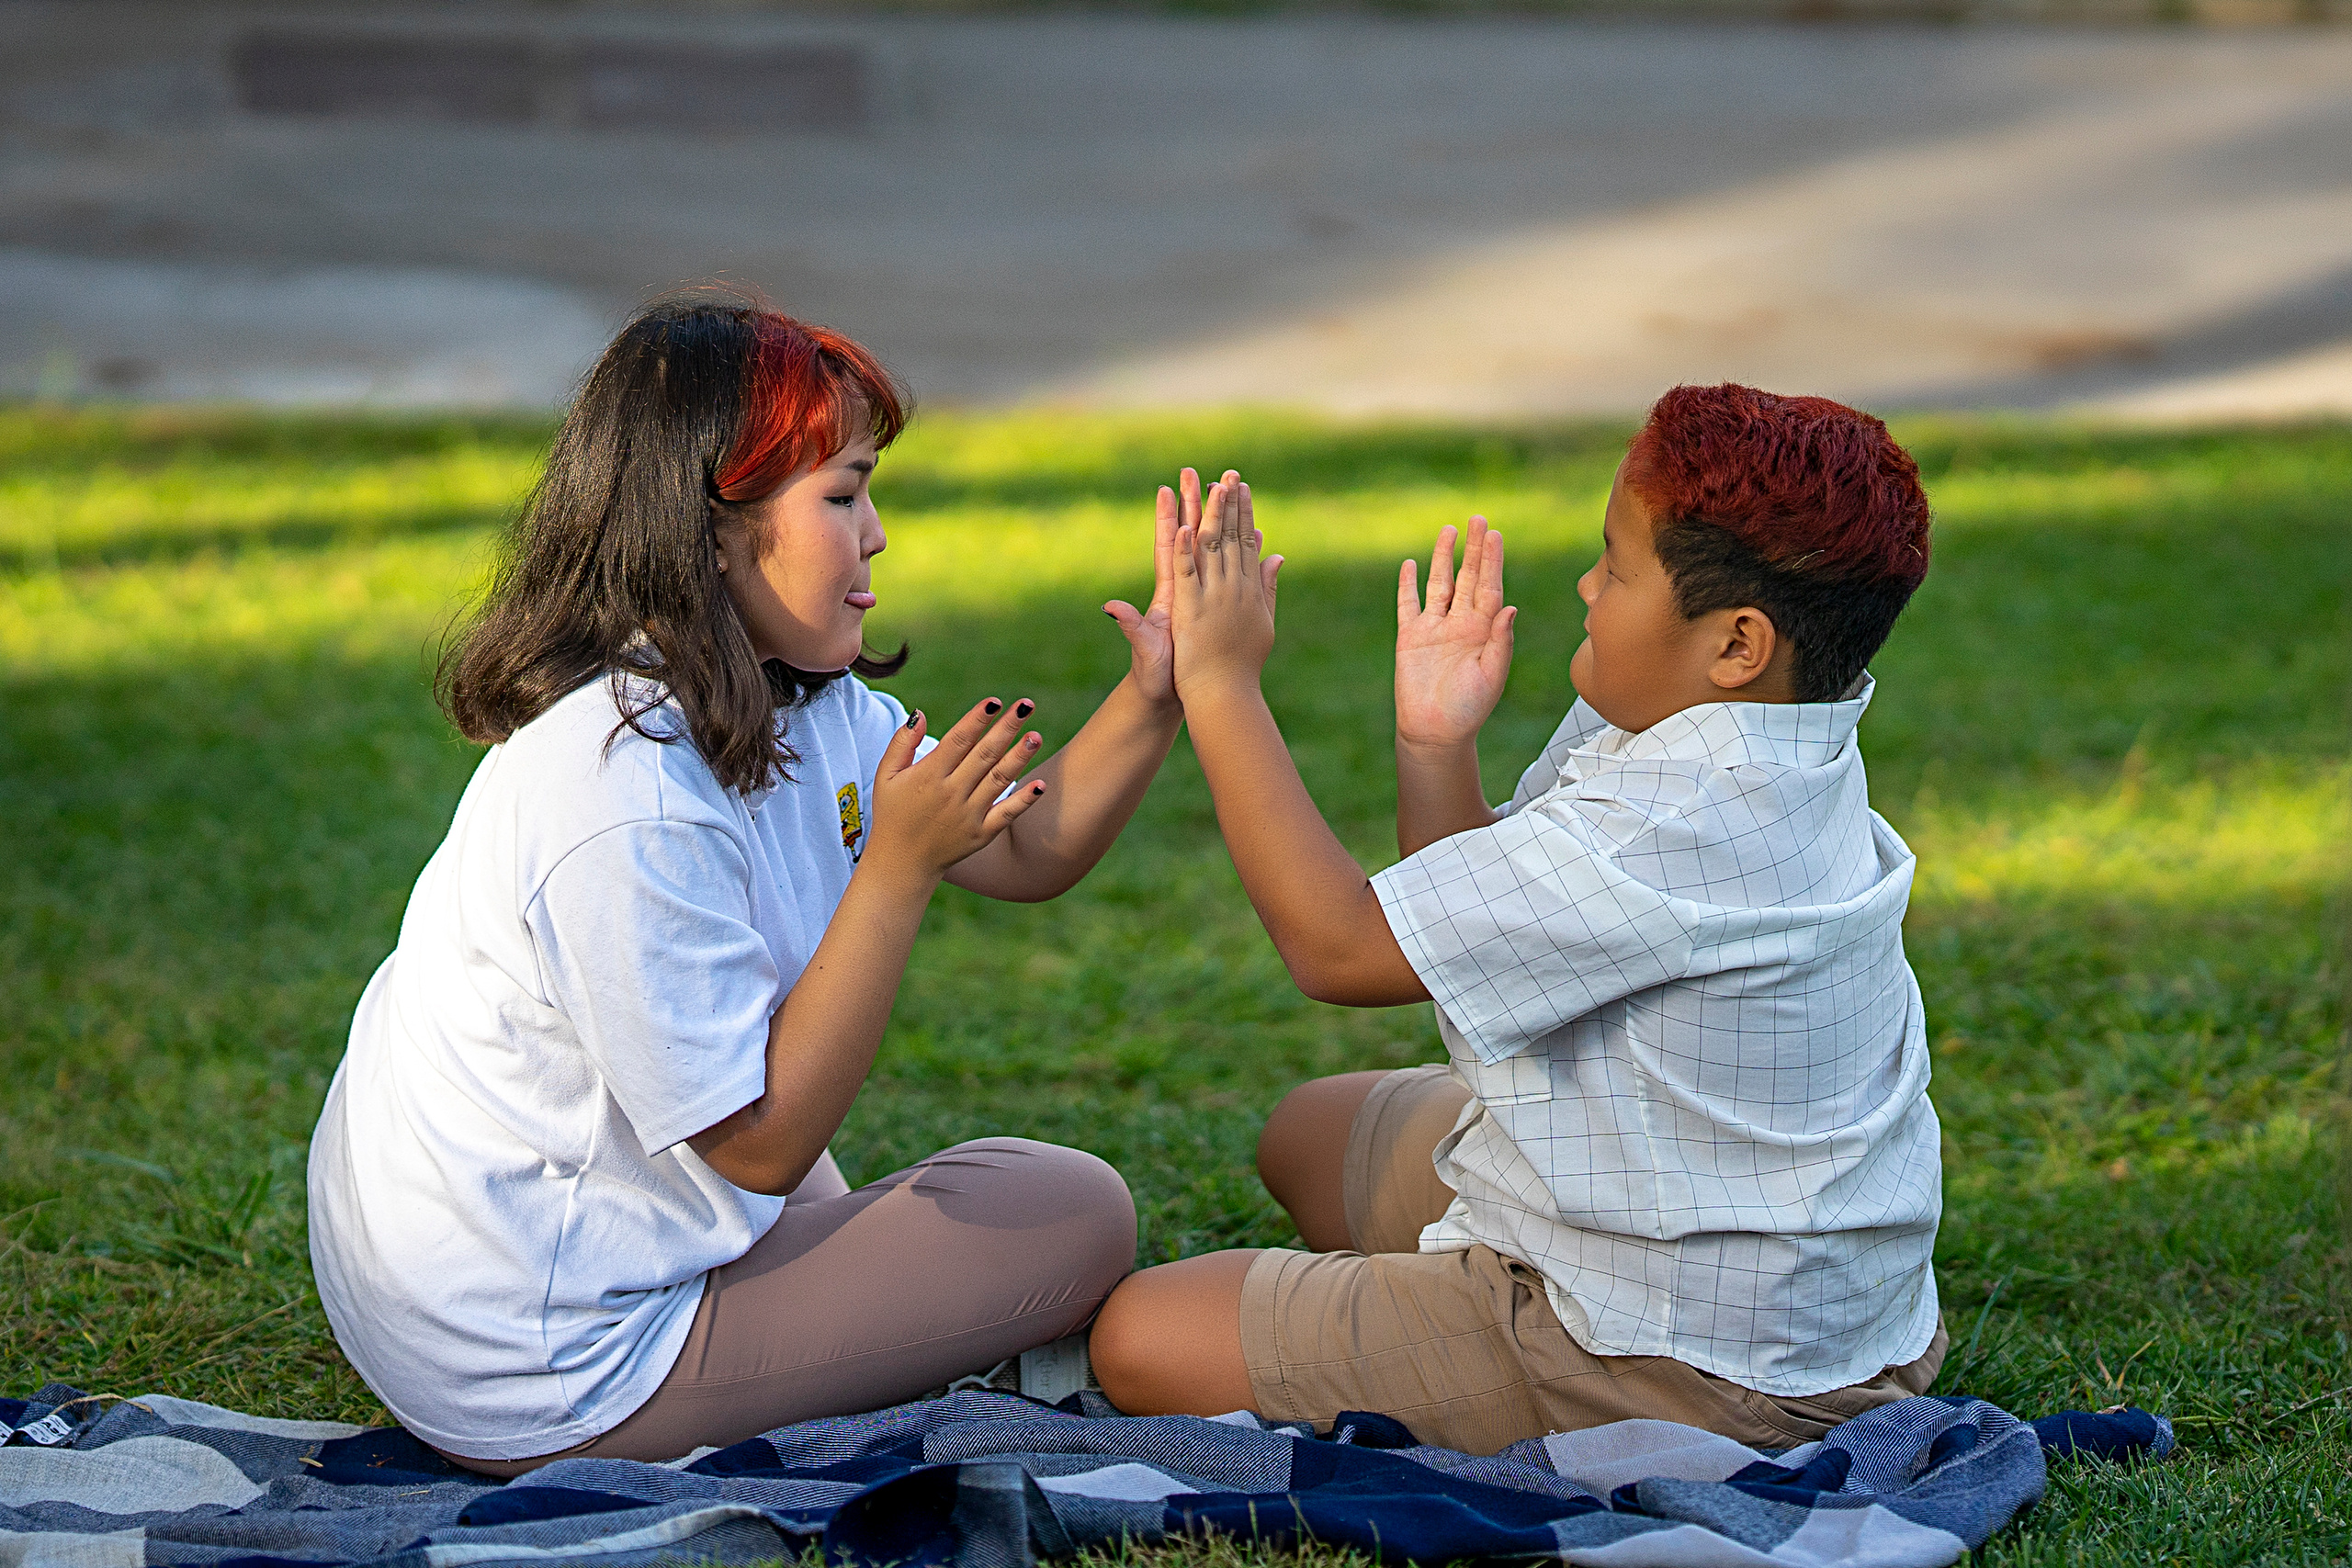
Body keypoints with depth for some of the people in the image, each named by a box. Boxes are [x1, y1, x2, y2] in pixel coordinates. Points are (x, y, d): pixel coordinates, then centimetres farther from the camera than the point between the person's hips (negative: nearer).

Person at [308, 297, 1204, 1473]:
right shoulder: (628, 801, -28)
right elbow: (764, 1142, -24)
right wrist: (899, 864, -26)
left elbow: (1024, 854, 5)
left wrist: (1157, 696, -11)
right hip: (543, 1384, -10)